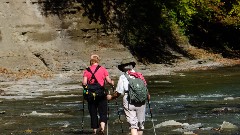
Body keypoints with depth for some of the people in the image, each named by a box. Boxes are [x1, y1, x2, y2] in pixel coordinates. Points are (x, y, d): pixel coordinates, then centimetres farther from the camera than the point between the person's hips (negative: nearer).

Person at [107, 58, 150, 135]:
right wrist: (148, 96, 32)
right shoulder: (139, 75, 7)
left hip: (128, 102, -3)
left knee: (133, 125, -3)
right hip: (141, 102, 3)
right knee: (141, 124, 16)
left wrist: (110, 97, 13)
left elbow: (118, 93, -6)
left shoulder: (123, 77, -3)